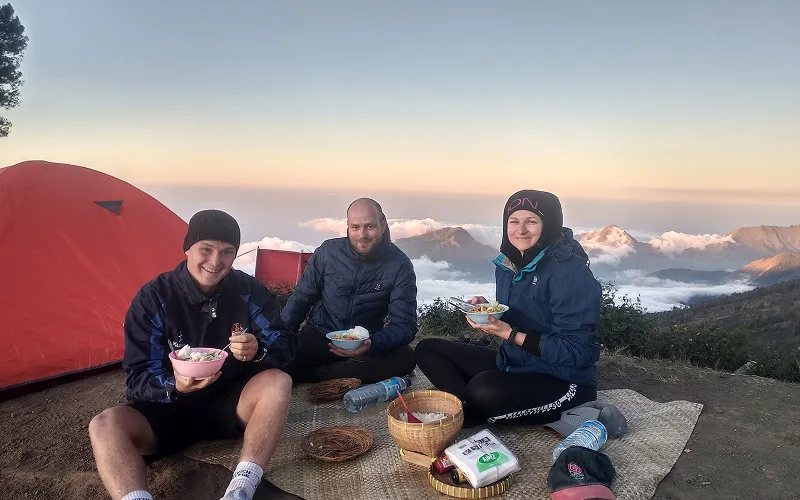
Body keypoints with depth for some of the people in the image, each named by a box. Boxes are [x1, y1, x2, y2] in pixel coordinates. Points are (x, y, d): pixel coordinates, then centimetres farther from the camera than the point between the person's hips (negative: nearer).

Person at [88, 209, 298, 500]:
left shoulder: (249, 291, -9)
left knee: (278, 382, -29)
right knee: (105, 425, -27)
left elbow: (285, 343, -7)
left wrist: (259, 350, -31)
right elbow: (138, 377, -12)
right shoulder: (153, 298, -13)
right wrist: (173, 386, -36)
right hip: (171, 408, 0)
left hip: (231, 403, 1)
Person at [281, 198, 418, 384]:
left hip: (366, 342, 1)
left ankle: (315, 376, -19)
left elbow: (405, 325, -15)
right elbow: (301, 299, 5)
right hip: (319, 336, 0)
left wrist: (372, 344, -34)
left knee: (405, 358, -31)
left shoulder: (399, 266, -10)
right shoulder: (328, 251, -5)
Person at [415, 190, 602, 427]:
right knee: (428, 349, 2)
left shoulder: (570, 273, -21)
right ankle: (473, 409, -15)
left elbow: (575, 352, -22)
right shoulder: (508, 264, 2)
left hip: (564, 380, -8)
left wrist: (510, 334, -25)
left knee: (485, 390, -37)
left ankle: (475, 415, -2)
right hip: (512, 364, 8)